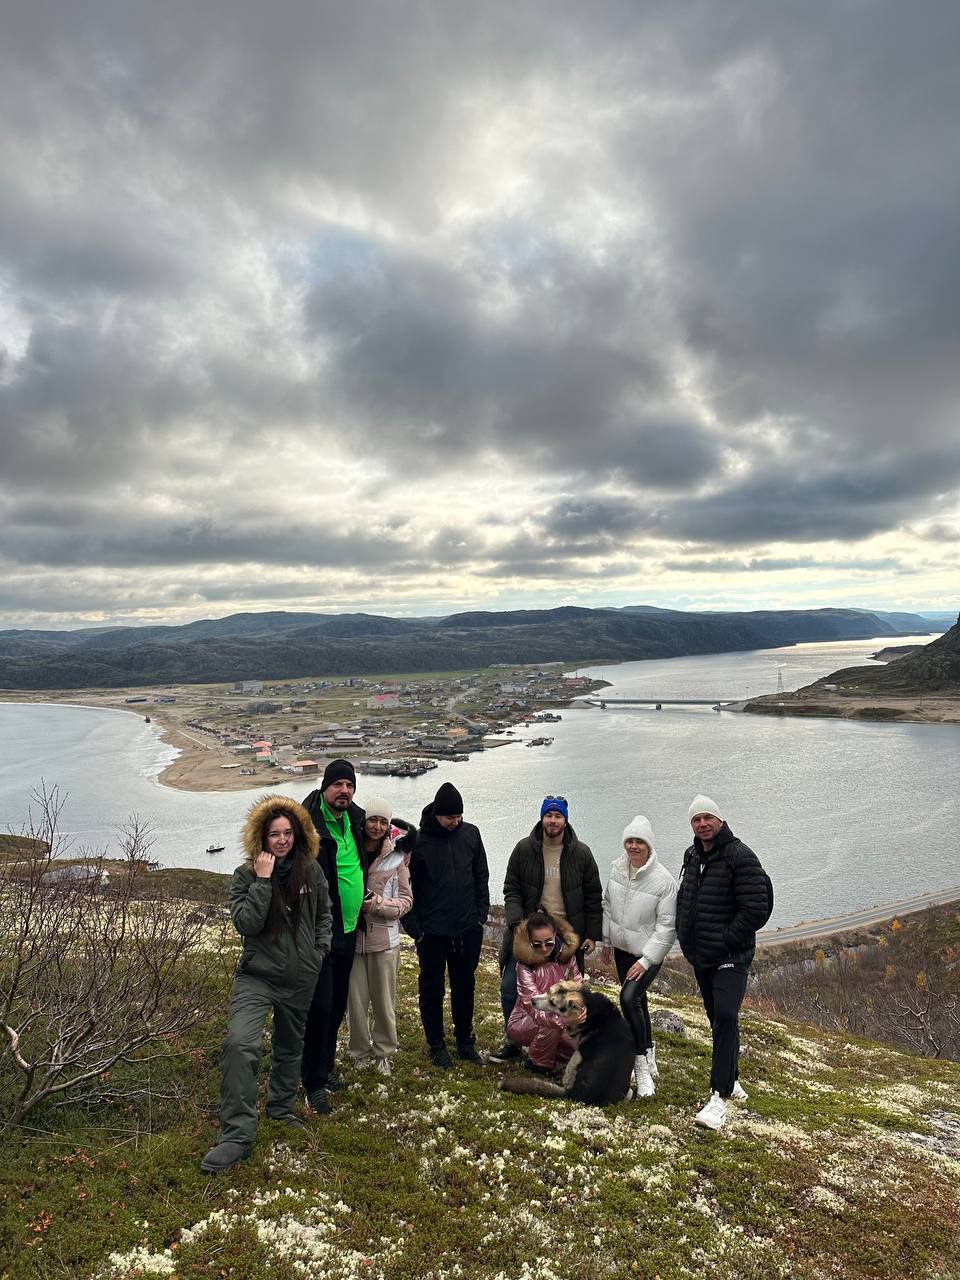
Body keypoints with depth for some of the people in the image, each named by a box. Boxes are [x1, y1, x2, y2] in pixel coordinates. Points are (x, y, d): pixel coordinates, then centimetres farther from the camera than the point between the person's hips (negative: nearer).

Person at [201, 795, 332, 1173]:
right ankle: (237, 1135, -11)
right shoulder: (247, 874, -11)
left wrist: (321, 949, 4)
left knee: (290, 1046, 19)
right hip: (257, 975, -3)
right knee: (240, 1043, -23)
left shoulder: (311, 870, -3)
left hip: (300, 979, 3)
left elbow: (324, 913, 13)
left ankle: (282, 1106, 45)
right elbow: (246, 923, -22)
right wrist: (263, 880, -27)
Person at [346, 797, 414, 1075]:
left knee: (384, 999, 10)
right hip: (353, 936, 1)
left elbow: (406, 900, 0)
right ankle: (360, 1050, 29)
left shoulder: (396, 858, -4)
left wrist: (379, 904, -16)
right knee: (356, 998, 8)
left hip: (384, 938, 0)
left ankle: (383, 1050, 29)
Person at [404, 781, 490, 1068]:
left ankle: (466, 1041, 32)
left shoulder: (470, 834, -1)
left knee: (465, 986, 15)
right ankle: (436, 1044, 27)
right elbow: (406, 888, -7)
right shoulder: (418, 840, -11)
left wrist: (482, 914, 3)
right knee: (432, 989, 11)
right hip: (431, 933, -3)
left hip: (468, 929, 3)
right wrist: (414, 928, -9)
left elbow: (481, 876, 8)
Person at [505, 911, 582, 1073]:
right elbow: (534, 1006, -31)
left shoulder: (566, 955, -7)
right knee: (551, 1024, -33)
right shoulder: (525, 964, -22)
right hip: (523, 1022, -4)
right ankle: (537, 1062, -5)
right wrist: (564, 1019, -47)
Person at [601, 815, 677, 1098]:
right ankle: (649, 1057, 38)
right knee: (637, 1001, 18)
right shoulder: (617, 869, -5)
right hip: (621, 948, 6)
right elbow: (607, 905, 10)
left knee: (629, 998, -22)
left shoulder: (663, 880, -22)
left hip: (648, 953, -6)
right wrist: (606, 940, 15)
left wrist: (645, 960, -19)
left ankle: (642, 1065, -7)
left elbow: (667, 926, -18)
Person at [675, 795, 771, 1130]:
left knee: (725, 1017, -16)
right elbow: (683, 899, 22)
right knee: (718, 1019, 16)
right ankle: (730, 1080, 32)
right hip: (700, 957, 7)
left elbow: (756, 910, -20)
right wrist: (686, 938, 11)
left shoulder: (740, 856, -16)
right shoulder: (692, 856, 8)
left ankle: (720, 1097, -12)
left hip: (730, 957, -7)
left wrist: (724, 943, -19)